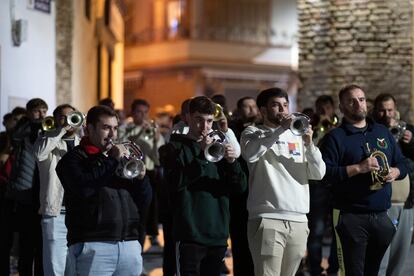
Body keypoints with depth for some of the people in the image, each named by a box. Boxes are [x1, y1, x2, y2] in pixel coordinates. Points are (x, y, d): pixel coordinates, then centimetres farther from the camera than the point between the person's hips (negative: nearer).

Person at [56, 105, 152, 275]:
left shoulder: (122, 158, 20)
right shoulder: (74, 159, 4)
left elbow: (144, 202, 16)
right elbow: (83, 187, -18)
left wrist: (141, 177, -3)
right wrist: (112, 160, -12)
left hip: (130, 246, 5)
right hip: (92, 246, -5)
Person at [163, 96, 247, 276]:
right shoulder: (176, 147, 2)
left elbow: (240, 187, 8)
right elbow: (176, 182, -16)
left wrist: (232, 161, -10)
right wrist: (201, 155, -21)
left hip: (218, 235, 5)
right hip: (190, 235, -5)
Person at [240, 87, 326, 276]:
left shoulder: (297, 136, 16)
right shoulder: (253, 133, 5)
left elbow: (318, 173, 7)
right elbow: (250, 154, -19)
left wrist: (309, 144, -8)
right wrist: (281, 129, -20)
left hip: (298, 220, 5)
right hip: (267, 219, -5)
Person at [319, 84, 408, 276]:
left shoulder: (383, 132, 16)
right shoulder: (335, 137, -3)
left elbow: (402, 163, 20)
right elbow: (325, 172, -14)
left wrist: (395, 172, -3)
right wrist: (358, 168, -21)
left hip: (382, 215, 5)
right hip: (351, 217, -5)